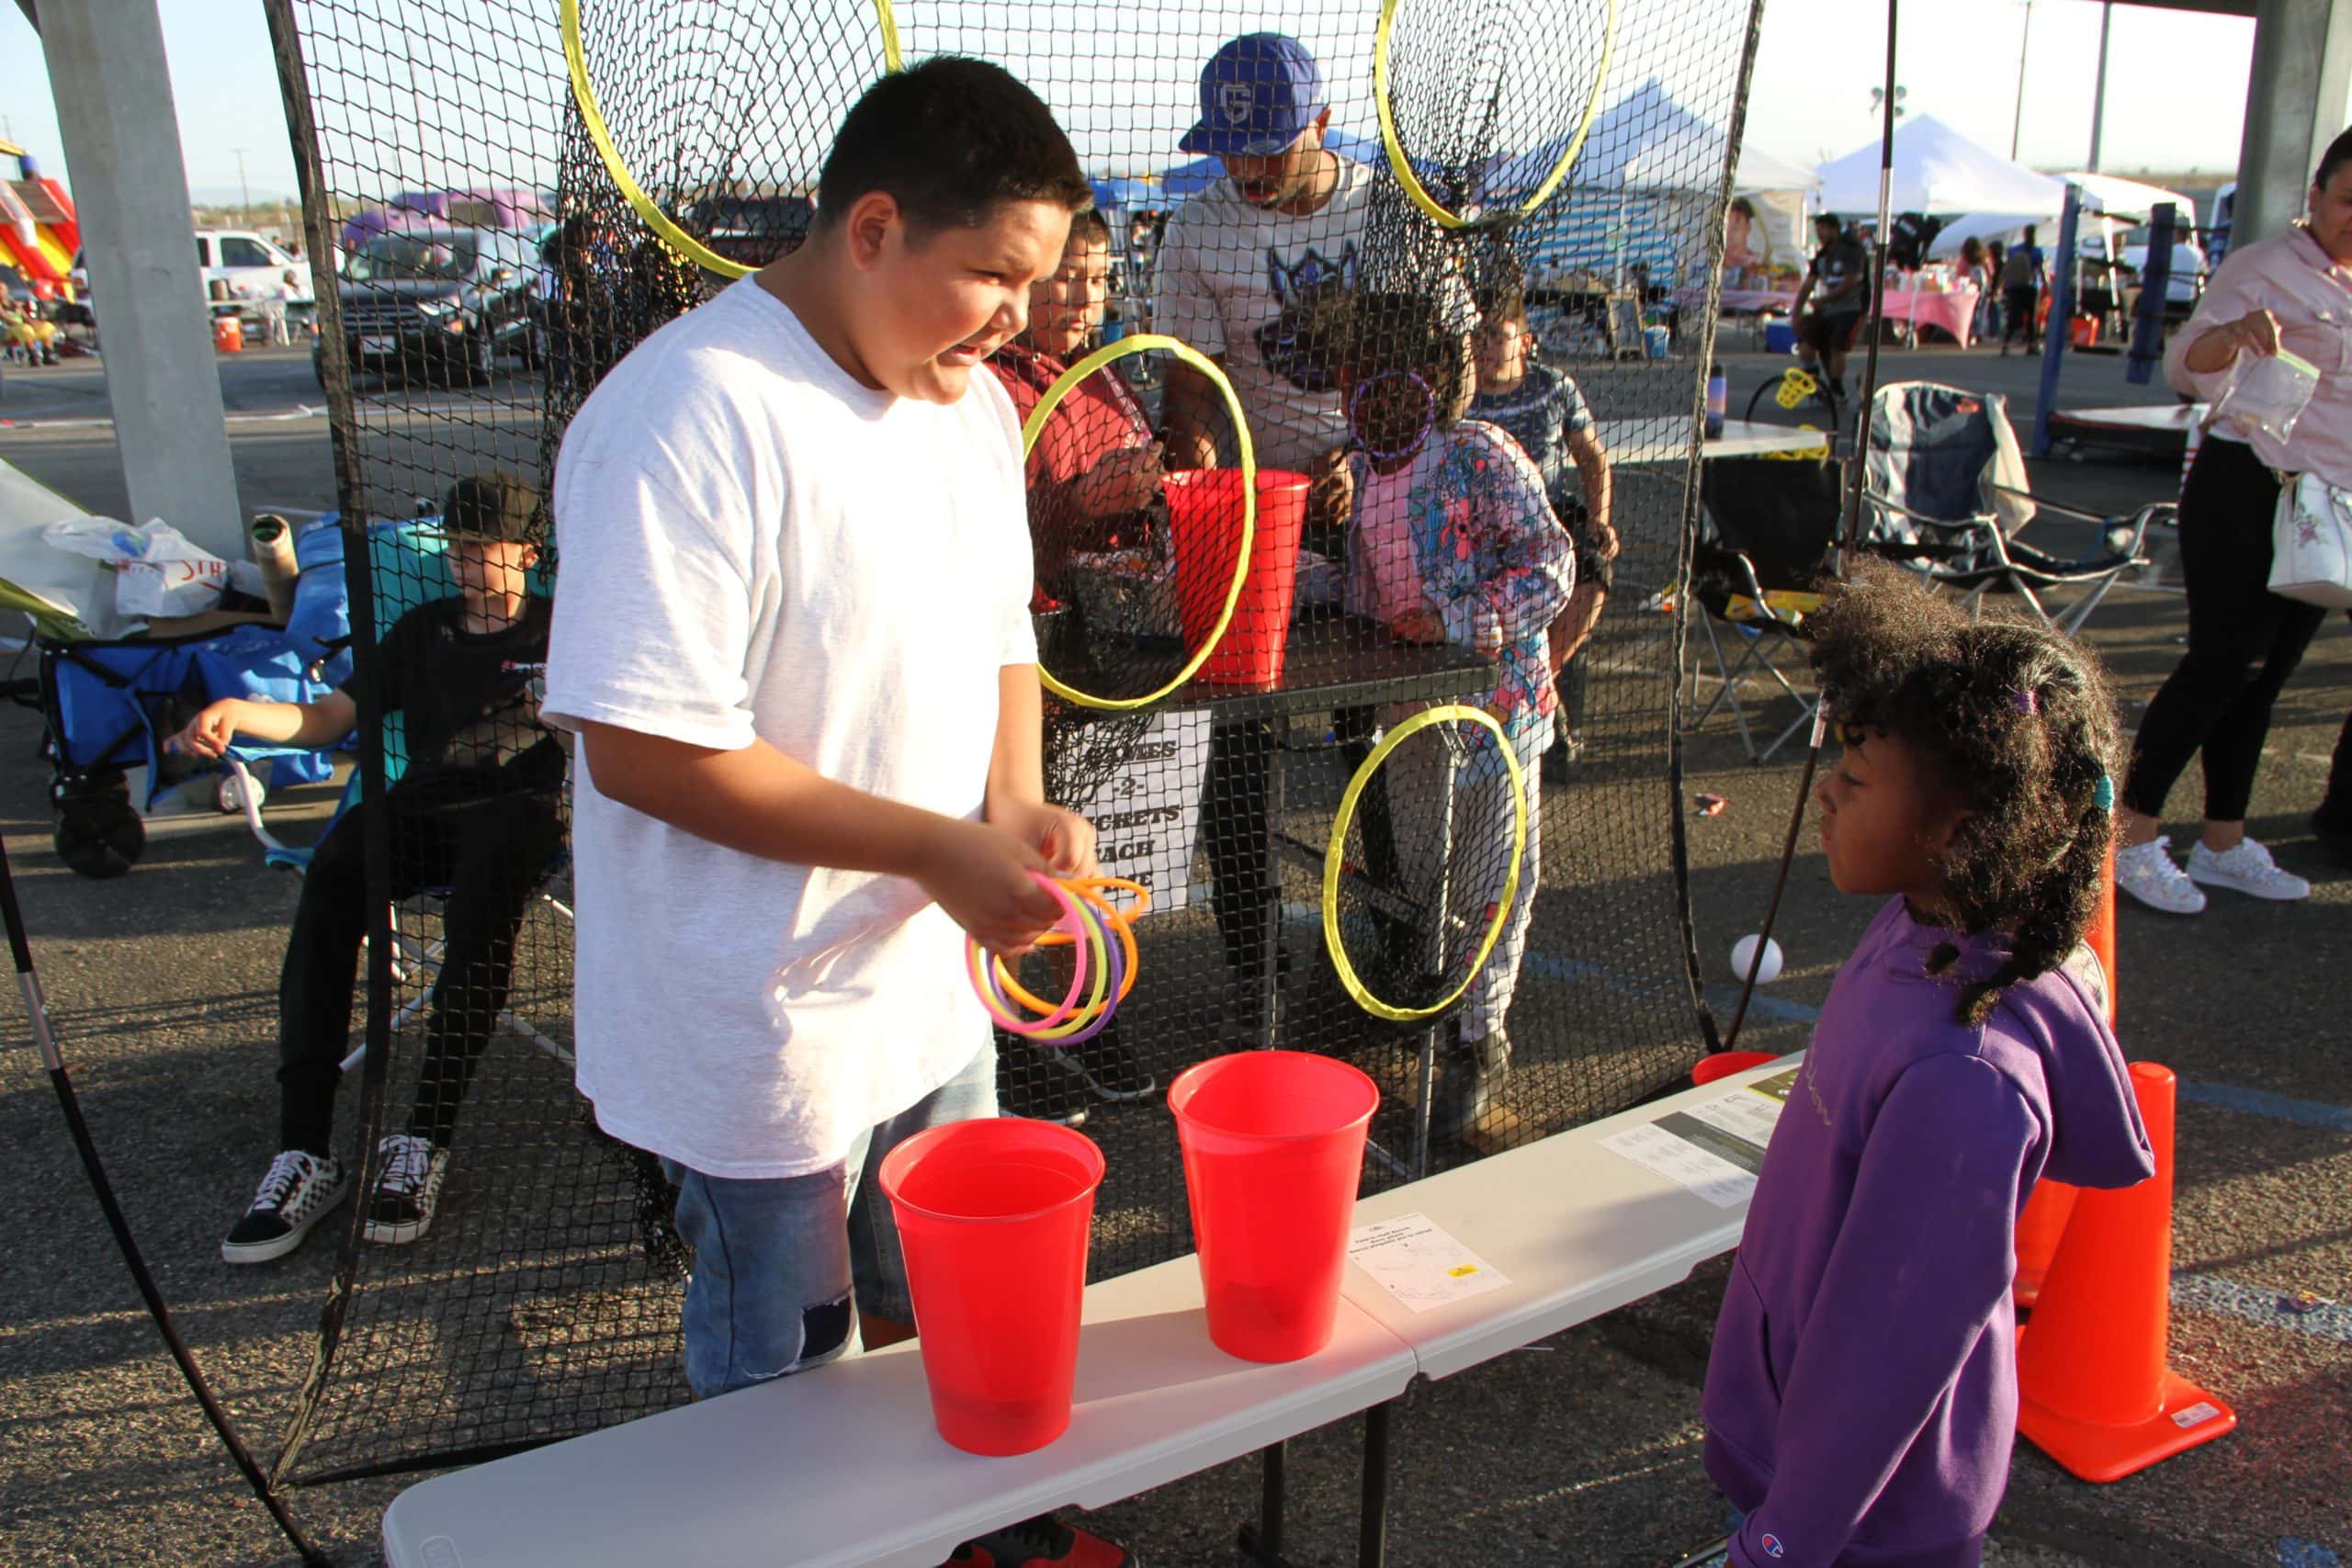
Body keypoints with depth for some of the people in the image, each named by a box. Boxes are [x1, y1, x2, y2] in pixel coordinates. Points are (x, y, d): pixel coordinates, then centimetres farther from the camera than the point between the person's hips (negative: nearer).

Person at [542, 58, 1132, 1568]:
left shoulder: (971, 402, 3)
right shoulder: (690, 417, -25)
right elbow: (645, 750, -26)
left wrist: (1016, 801, -6)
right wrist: (940, 849, -25)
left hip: (935, 990, 8)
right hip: (768, 1033, -7)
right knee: (790, 1379, 16)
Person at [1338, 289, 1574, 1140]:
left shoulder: (1483, 458, -15)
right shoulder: (1358, 473, 6)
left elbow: (1551, 567, -18)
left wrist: (1456, 618, -26)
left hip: (1493, 702, -6)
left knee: (1491, 878, 4)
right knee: (1420, 872, 18)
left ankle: (1480, 1041, 17)